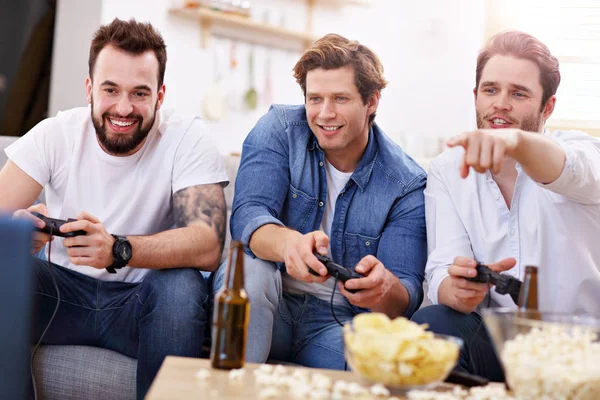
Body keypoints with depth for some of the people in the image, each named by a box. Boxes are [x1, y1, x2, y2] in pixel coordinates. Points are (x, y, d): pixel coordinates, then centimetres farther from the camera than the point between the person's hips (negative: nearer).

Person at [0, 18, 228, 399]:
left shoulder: (187, 137, -13)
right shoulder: (55, 134, -6)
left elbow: (208, 245, -26)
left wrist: (117, 249, -42)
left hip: (142, 303, -2)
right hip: (64, 291, 2)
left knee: (183, 285, -31)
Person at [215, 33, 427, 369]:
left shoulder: (407, 184, -6)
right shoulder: (279, 130, -4)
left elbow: (406, 297, -10)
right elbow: (247, 215, -18)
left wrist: (384, 287, -37)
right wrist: (288, 243, -43)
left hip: (340, 323, -2)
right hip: (269, 313, 2)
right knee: (247, 270, -32)